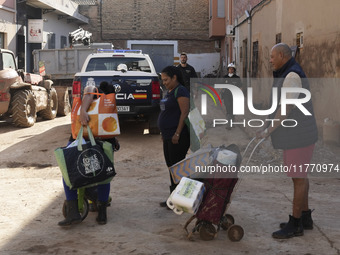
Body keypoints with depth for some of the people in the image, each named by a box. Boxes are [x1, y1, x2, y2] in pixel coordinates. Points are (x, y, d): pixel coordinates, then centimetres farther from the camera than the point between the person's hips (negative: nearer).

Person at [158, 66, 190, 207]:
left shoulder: (180, 91, -13)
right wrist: (164, 132, 20)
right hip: (168, 136, 10)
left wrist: (177, 134, -23)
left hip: (178, 137, -10)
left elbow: (185, 113, -20)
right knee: (170, 165, 13)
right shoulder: (169, 92, 17)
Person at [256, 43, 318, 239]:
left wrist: (269, 131, -17)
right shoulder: (288, 74, 15)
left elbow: (286, 108, -23)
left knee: (298, 178, -3)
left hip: (298, 136, -11)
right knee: (301, 176, 16)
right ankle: (305, 217, 26)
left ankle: (295, 224, 4)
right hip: (297, 134, 11)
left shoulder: (292, 75, -18)